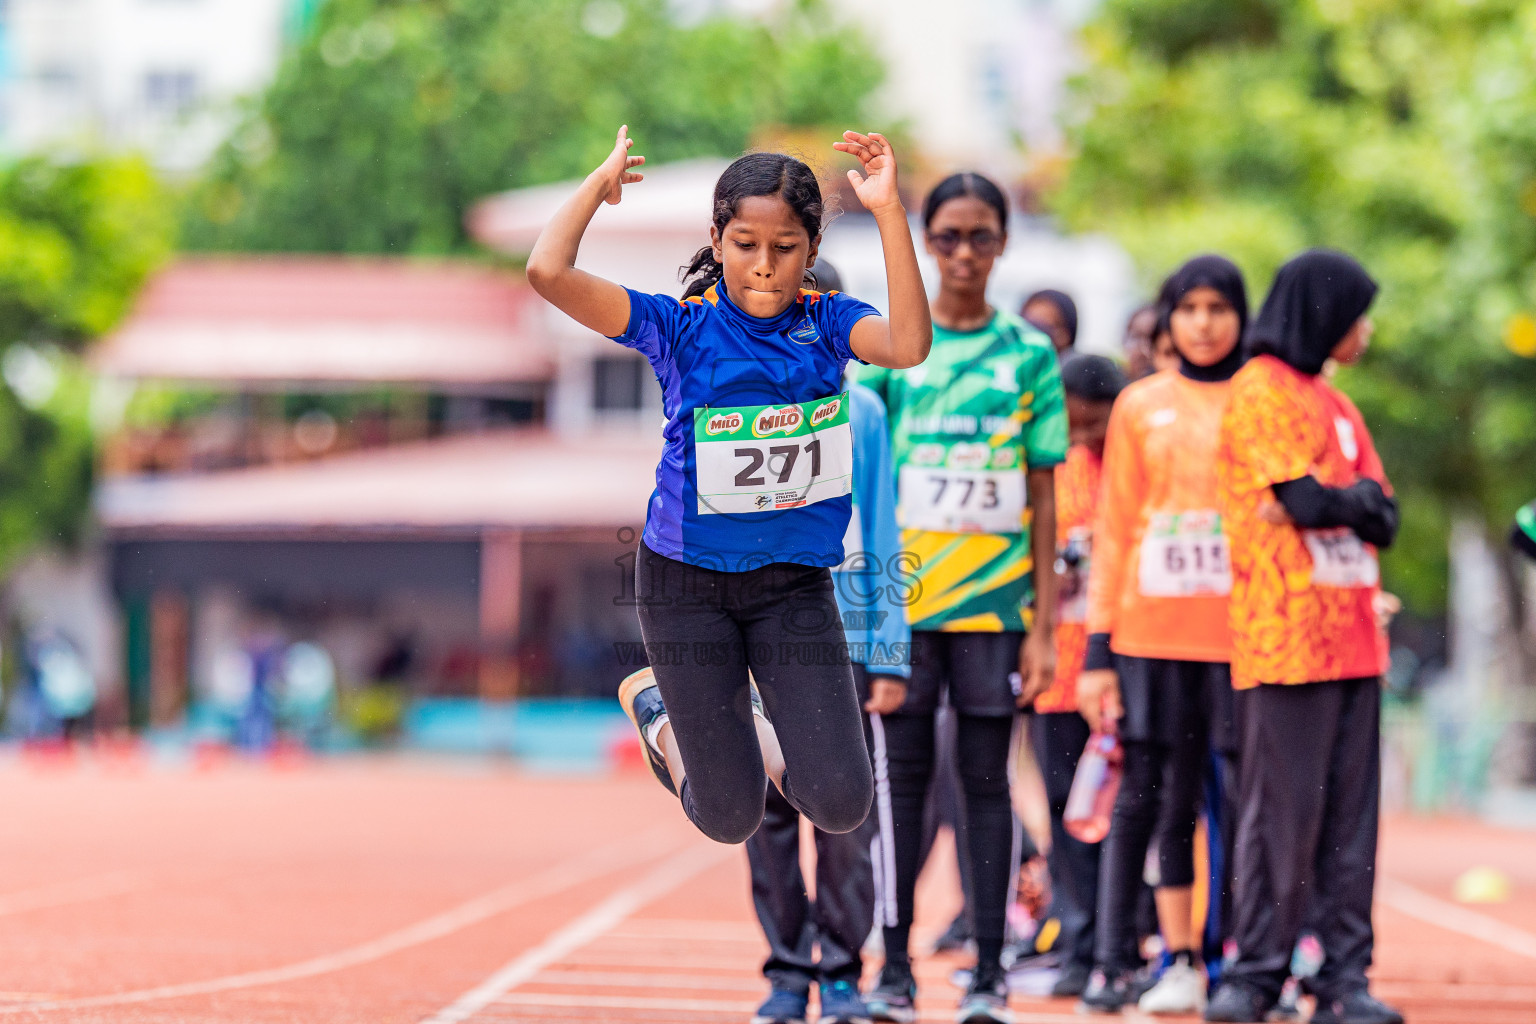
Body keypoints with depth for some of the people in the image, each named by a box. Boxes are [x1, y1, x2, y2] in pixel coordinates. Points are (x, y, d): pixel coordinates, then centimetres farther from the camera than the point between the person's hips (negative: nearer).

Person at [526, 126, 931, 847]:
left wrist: (889, 212, -30)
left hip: (795, 579, 2)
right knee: (730, 819, 1)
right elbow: (548, 274, -22)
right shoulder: (683, 327, -9)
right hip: (687, 578, -2)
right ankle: (661, 715, 33)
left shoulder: (826, 322, -3)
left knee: (841, 807, -6)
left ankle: (757, 725, 27)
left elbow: (908, 347, -26)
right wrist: (600, 183, -10)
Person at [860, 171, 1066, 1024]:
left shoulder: (1029, 356, 6)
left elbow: (1043, 502, 6)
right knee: (903, 775, 1)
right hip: (902, 596, 0)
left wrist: (1044, 626, 1)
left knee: (986, 778, 2)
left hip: (994, 598, 0)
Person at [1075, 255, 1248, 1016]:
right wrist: (1098, 649, 4)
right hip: (1153, 631, 1)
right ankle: (1179, 962, 2)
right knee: (1153, 797, -2)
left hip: (1242, 631, -1)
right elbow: (1113, 531, 10)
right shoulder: (1140, 406, 11)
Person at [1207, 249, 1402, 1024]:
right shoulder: (1260, 393, -4)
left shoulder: (1335, 406, 21)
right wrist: (1359, 499, 4)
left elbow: (1382, 517, 12)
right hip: (1285, 637, -7)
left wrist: (1336, 499, -7)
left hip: (1352, 637, 7)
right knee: (1284, 814, -7)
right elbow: (1307, 502, -14)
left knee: (1350, 816, 4)